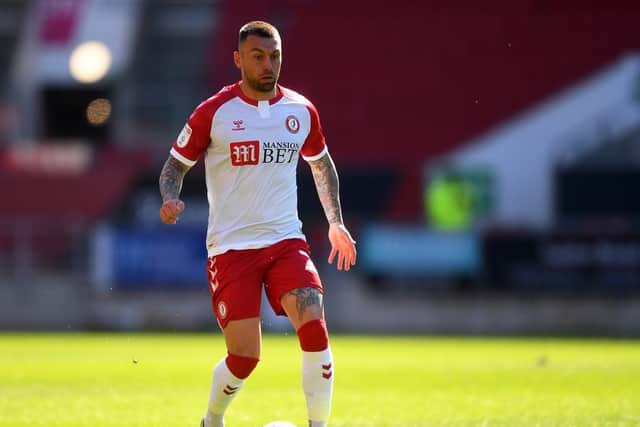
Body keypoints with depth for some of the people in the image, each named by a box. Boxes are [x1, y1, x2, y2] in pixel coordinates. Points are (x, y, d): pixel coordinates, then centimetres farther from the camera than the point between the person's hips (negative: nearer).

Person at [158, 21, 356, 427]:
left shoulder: (301, 111, 6)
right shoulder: (213, 112, -5)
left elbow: (321, 164, 24)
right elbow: (176, 164, 5)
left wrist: (335, 222, 21)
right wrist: (171, 198, -16)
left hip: (286, 241, 3)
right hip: (231, 248, -3)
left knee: (315, 329, -20)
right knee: (244, 357, -5)